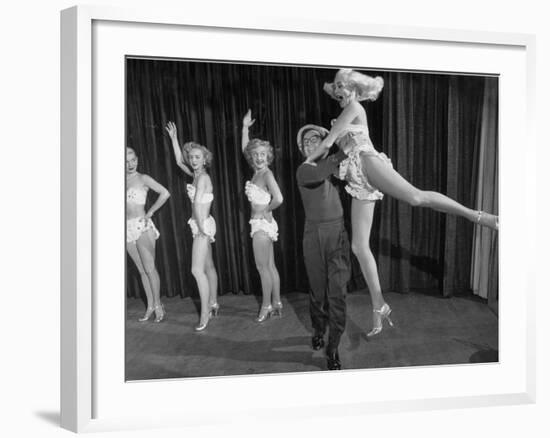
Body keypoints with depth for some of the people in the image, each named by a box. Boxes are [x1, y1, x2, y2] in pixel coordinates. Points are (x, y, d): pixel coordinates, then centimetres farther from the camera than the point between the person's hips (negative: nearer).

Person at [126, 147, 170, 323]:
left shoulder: (143, 178, -2)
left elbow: (165, 193, -7)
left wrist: (150, 212, -5)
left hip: (142, 226, -4)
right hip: (127, 228, 4)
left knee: (149, 268, -7)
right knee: (142, 270, 7)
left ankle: (158, 305, 2)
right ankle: (150, 306, 13)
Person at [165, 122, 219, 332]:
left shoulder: (202, 177, -15)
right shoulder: (196, 175, 10)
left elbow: (197, 203, -20)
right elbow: (179, 161, 21)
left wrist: (202, 227, -16)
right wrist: (174, 138, 21)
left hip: (203, 224, -9)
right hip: (200, 225, 9)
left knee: (197, 269, -13)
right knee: (208, 267, 16)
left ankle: (205, 313, -9)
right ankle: (213, 304, 28)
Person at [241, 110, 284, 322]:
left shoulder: (267, 174, -16)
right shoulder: (257, 171, 7)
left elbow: (278, 199, -28)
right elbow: (244, 149, 18)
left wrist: (267, 209, -11)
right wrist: (245, 127, 13)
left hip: (262, 223, -9)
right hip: (261, 224, 9)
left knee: (262, 267, -1)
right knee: (270, 266, 12)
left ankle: (266, 306, 7)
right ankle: (276, 304, 18)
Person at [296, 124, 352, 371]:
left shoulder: (333, 166, 6)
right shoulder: (304, 170, -6)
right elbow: (322, 172, -28)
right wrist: (345, 152, -26)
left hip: (338, 232, 2)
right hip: (315, 234, -2)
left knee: (337, 292, -4)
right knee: (318, 290, 11)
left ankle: (333, 348, 4)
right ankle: (318, 331, 39)